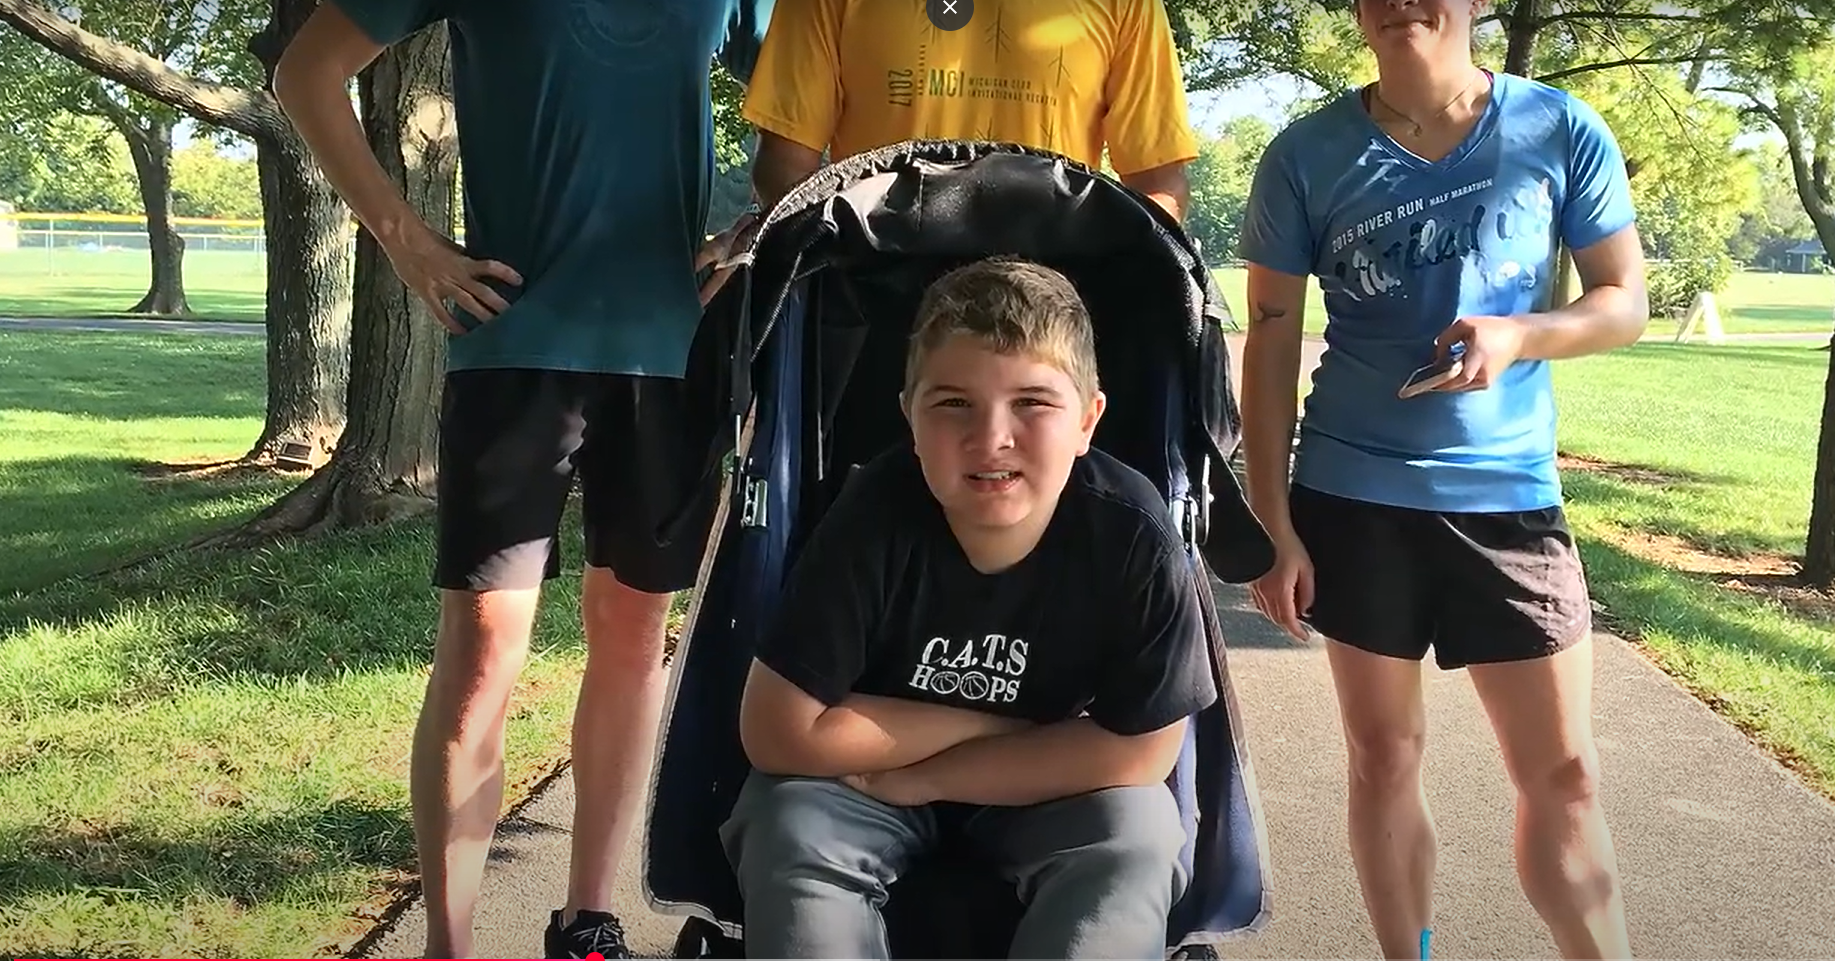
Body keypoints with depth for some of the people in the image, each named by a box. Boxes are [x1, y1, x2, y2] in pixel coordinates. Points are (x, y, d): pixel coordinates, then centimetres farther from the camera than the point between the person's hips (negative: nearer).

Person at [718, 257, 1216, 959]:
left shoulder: (1132, 537, -25)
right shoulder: (876, 513, -26)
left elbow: (1138, 750, -19)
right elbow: (781, 732, -23)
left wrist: (922, 778, -19)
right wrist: (983, 722, -18)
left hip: (1046, 793, 1)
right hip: (866, 781, 0)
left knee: (1137, 838, -26)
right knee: (789, 829, -27)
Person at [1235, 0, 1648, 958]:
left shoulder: (1562, 132, -3)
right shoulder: (1306, 155, -3)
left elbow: (1625, 303, 3)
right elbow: (1270, 347, 0)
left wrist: (1518, 334, -18)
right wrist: (1272, 522, -4)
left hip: (1509, 495, 0)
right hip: (1353, 500, 0)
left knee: (1563, 772, 3)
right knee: (1384, 757, 10)